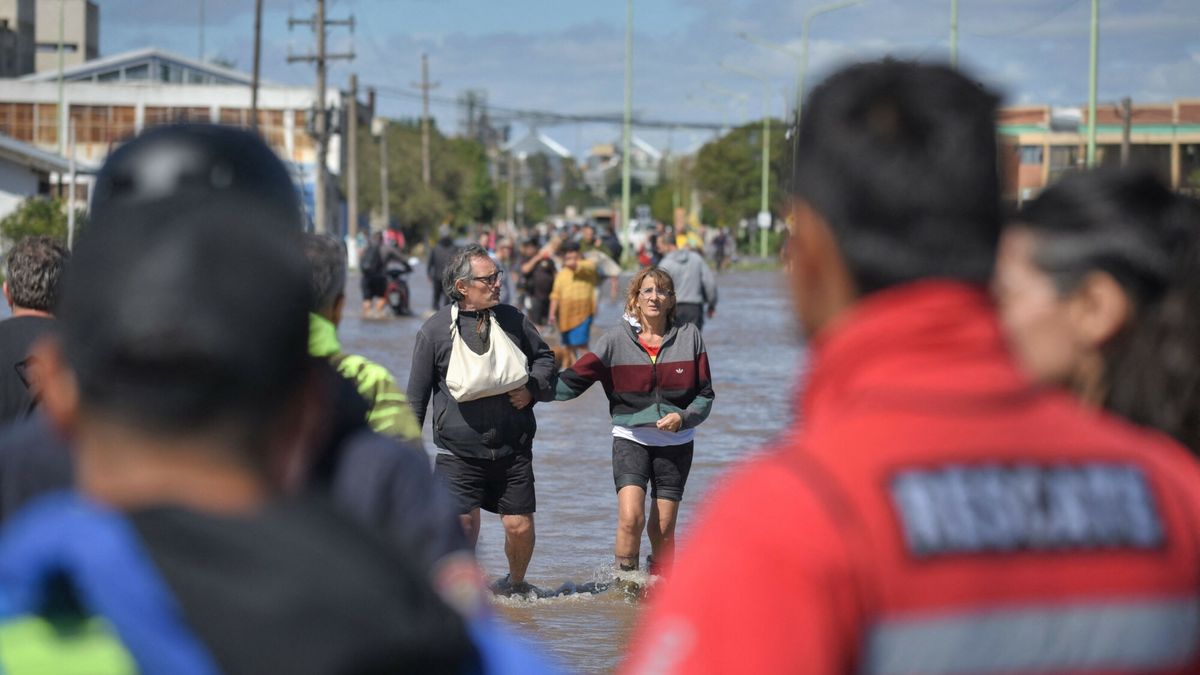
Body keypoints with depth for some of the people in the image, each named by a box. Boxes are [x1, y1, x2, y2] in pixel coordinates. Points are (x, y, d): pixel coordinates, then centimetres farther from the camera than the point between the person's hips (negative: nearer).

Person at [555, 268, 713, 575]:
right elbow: (574, 381, -7)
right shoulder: (616, 341, -2)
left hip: (676, 442, 1)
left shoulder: (689, 337, 1)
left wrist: (683, 417, -17)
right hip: (630, 438, -1)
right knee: (630, 518, -19)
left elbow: (705, 395, 3)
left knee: (663, 529, 2)